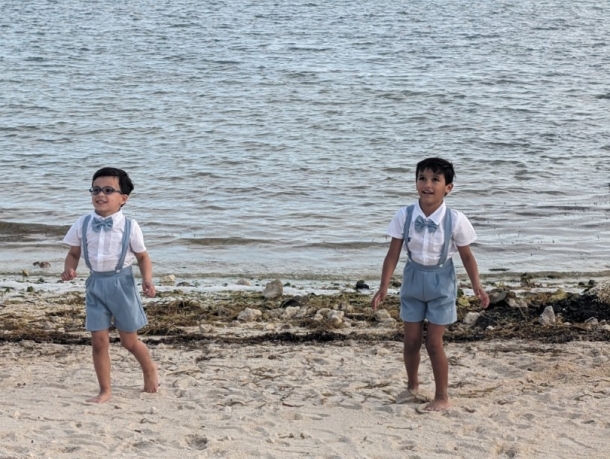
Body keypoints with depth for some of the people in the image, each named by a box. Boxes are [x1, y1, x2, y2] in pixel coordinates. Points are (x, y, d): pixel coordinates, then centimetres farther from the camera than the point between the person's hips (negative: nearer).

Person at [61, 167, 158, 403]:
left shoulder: (129, 226, -8)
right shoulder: (83, 224, -2)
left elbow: (142, 257, 1)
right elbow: (73, 253, 8)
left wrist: (147, 280, -14)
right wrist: (69, 269, -13)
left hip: (121, 282, -2)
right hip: (95, 284, 3)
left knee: (129, 341, 8)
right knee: (99, 341, 2)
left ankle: (150, 369, 37)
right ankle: (105, 390, 15)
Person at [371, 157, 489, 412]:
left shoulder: (455, 220, -17)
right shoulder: (404, 216, -13)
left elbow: (466, 256, -6)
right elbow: (393, 253, -8)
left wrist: (477, 286, -15)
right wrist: (383, 287, -12)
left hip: (441, 281, -2)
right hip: (413, 279, 2)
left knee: (433, 342, -1)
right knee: (411, 340, 11)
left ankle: (442, 397, 16)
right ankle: (412, 386, 35)